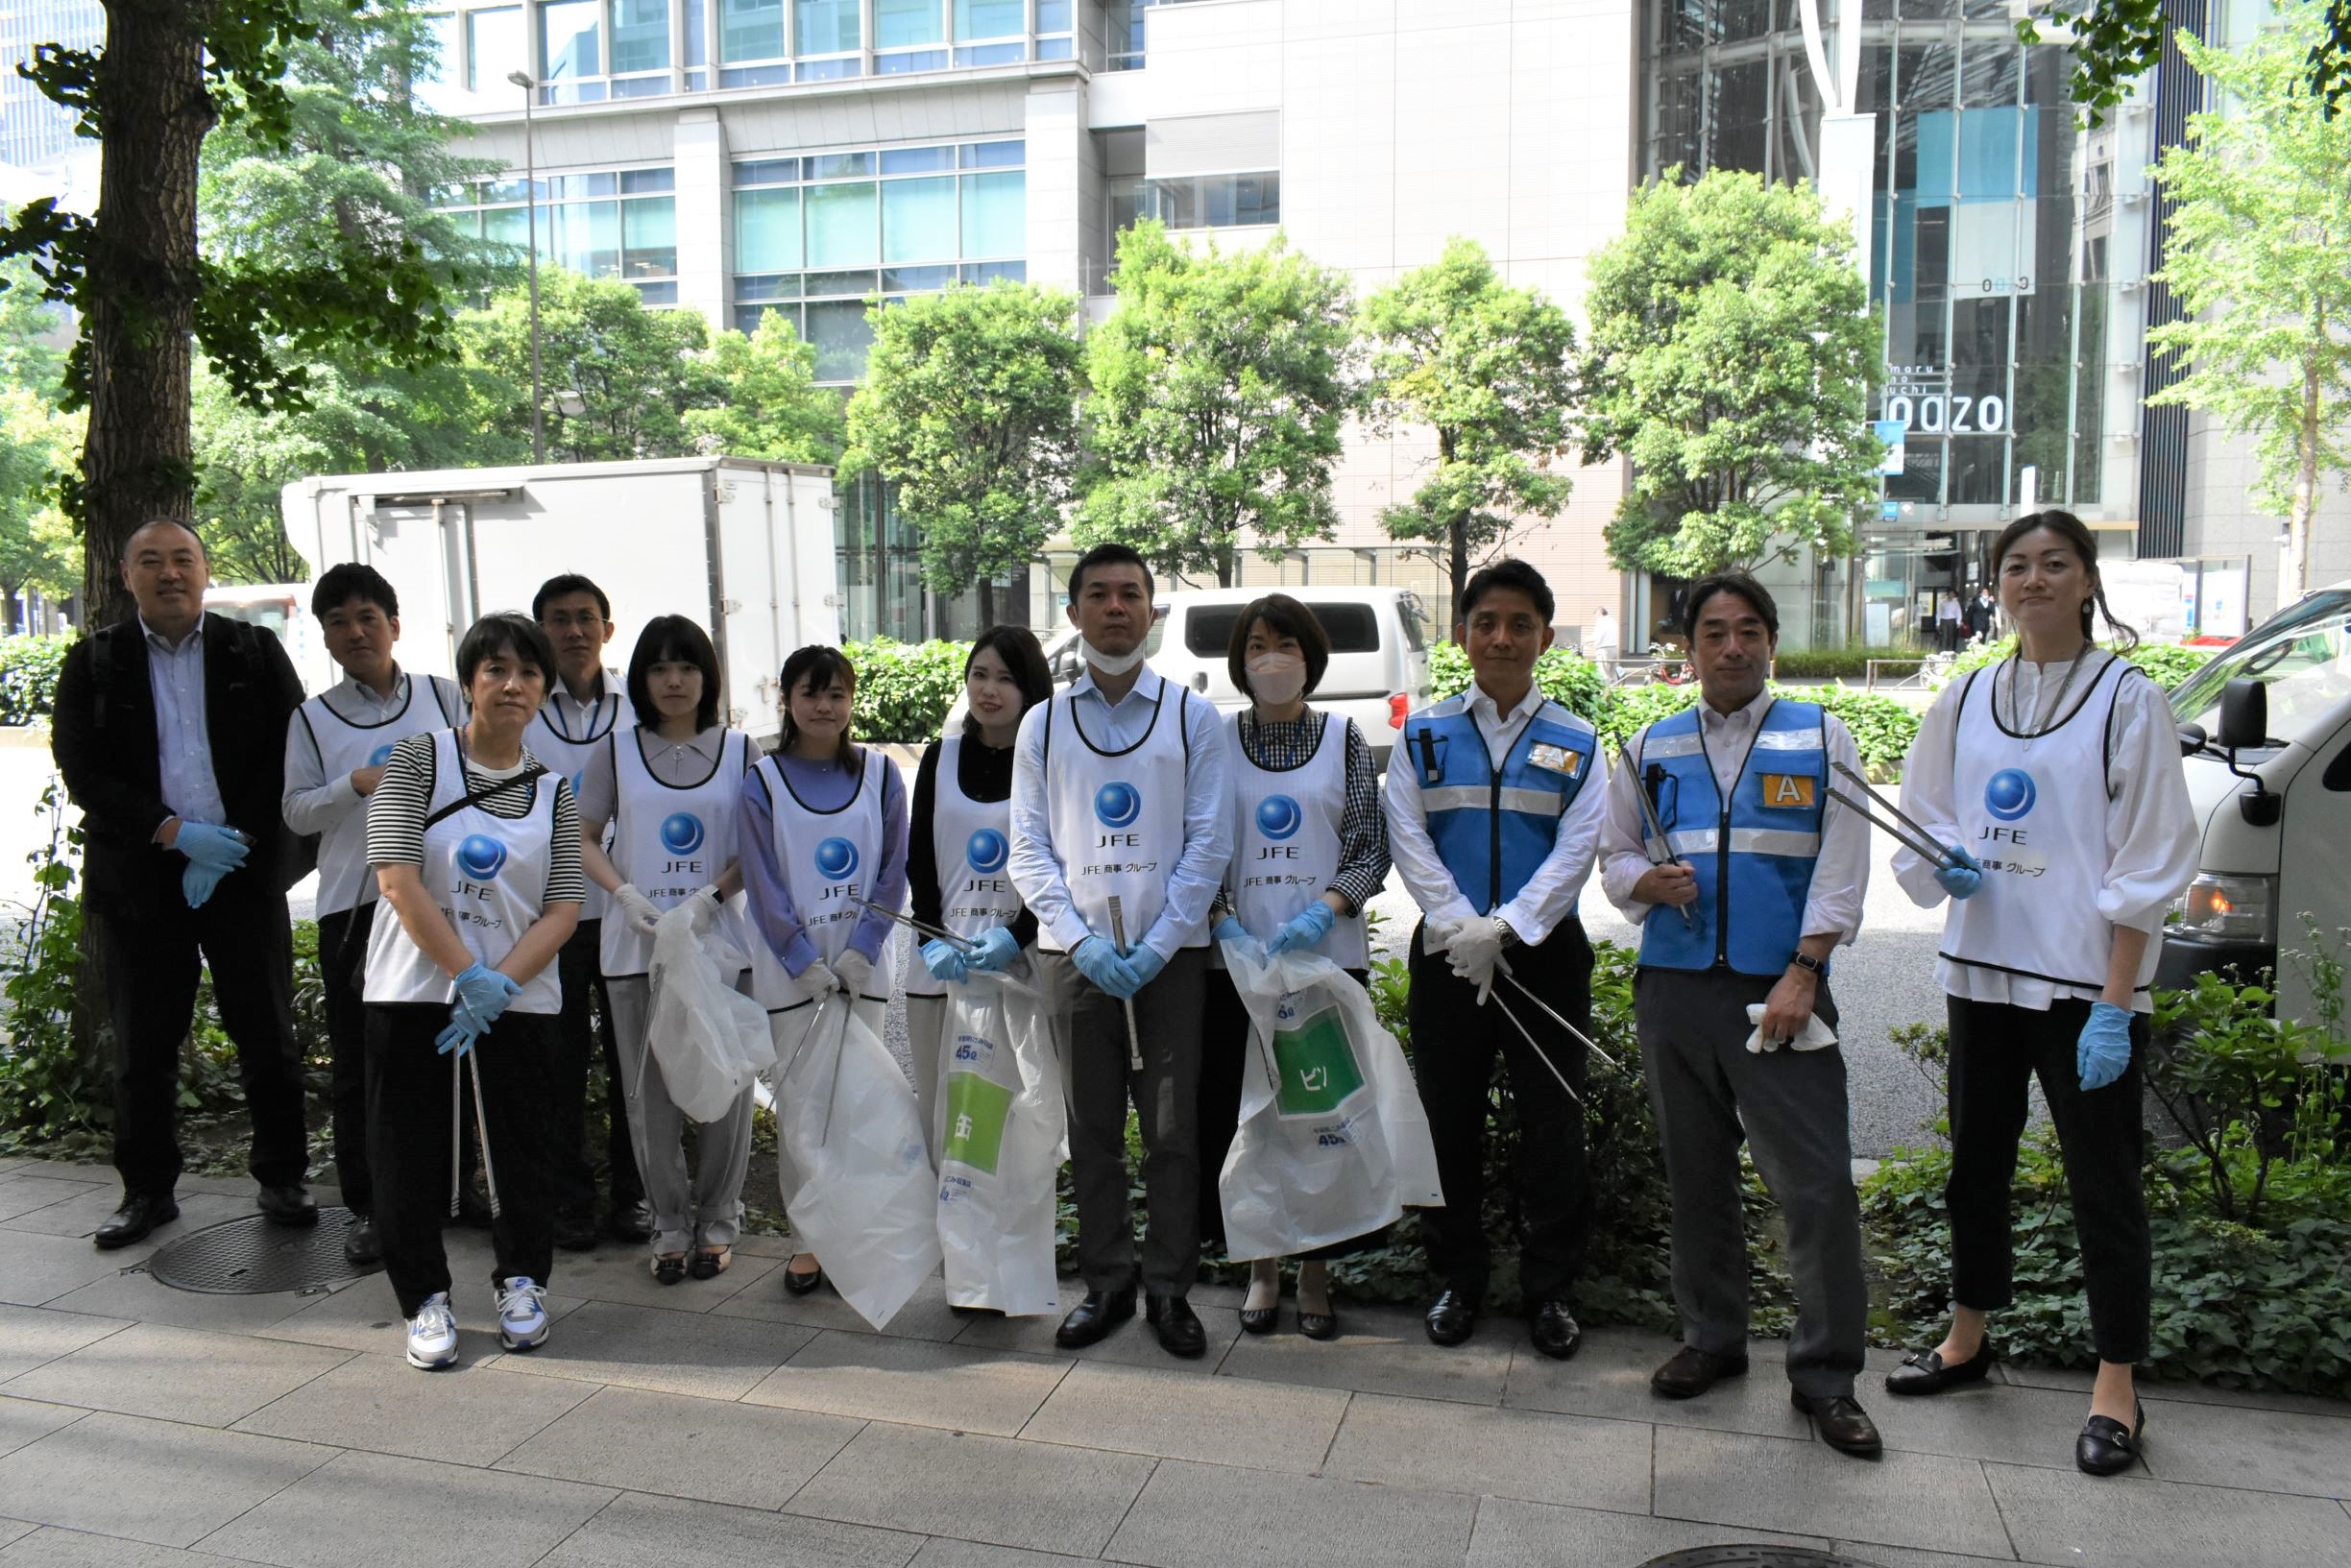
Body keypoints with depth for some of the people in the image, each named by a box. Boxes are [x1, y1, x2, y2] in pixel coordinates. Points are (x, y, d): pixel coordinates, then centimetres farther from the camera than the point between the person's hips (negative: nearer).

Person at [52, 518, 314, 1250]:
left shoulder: (256, 652, 5)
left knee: (267, 1035, 4)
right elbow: (81, 771, -1)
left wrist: (232, 843, -10)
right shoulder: (93, 662, 6)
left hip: (242, 872, 0)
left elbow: (290, 758, 0)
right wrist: (174, 833, -13)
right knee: (143, 1044, 7)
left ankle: (282, 1178, 17)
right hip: (138, 878, 1)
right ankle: (147, 1191, 21)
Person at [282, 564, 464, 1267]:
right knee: (358, 1063, 3)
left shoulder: (443, 696, 8)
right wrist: (355, 786, -13)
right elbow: (295, 812, 2)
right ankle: (367, 1207, 13)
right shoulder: (311, 719, 7)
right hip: (352, 901, 0)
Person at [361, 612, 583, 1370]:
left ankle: (522, 1280, 30)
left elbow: (563, 911, -2)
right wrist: (467, 973, -17)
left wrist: (500, 983, -16)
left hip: (520, 1001, 2)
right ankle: (426, 1297, 22)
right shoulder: (418, 760, -3)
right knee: (410, 1151, 4)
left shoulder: (555, 792, 6)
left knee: (521, 1150, 8)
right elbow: (398, 879, -12)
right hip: (414, 993, -2)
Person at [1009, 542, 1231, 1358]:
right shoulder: (1043, 724, 8)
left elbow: (1208, 842, -1)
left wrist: (1156, 946, -11)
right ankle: (1107, 1281, 22)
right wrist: (1082, 940, -9)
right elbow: (1028, 848, 4)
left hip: (1169, 953, -1)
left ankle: (1170, 1287, 17)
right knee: (1092, 1129, 9)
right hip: (1073, 953, 2)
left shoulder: (1192, 718, 4)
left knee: (1173, 1129, 3)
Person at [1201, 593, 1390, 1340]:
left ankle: (1316, 1270, 18)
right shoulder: (1216, 740, 5)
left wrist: (1326, 909, -15)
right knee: (1243, 1111, 4)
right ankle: (1262, 1267, 20)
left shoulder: (1344, 740, 5)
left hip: (1329, 956, 0)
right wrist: (1223, 920, -12)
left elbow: (1374, 848, 1)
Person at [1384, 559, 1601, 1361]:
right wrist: (1461, 927, -16)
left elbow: (1576, 850, -4)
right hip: (1447, 953, 1)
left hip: (1544, 951, 0)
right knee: (1450, 1121, 7)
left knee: (1553, 1125, 3)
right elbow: (1408, 839, -3)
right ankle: (1459, 1281, 22)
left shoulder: (1576, 742, 5)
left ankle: (1549, 1291, 18)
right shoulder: (1425, 734, 5)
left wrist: (1505, 930, -16)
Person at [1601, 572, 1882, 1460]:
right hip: (1674, 987, 3)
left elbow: (1841, 869, -1)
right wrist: (1648, 881, -5)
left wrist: (1803, 971, -10)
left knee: (1816, 1180, -5)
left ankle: (1825, 1373, 7)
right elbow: (1613, 856, 18)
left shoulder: (1820, 738, 6)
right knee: (1695, 1174, 12)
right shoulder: (1652, 748, 13)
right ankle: (1712, 1338, 27)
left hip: (1780, 988, -3)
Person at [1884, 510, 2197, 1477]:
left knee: (2102, 1183, 2)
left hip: (2083, 981, -5)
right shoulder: (1965, 701, 8)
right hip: (1982, 967, 5)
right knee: (1976, 1164, 15)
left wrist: (2116, 1003, -14)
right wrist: (1948, 864, -8)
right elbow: (1921, 818, 16)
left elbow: (2149, 860, -9)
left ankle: (2116, 1392, 16)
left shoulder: (2126, 698, -6)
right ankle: (1967, 1340, 32)